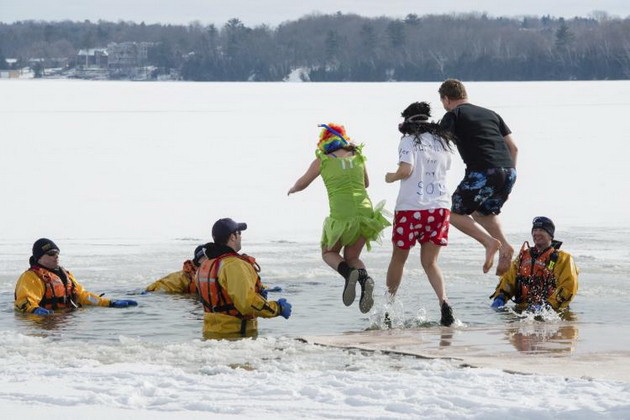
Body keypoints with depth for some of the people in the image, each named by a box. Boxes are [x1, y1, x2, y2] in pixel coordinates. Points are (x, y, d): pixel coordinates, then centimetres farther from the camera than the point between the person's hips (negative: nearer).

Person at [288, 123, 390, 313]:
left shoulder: (322, 161, 5)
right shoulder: (358, 158, 14)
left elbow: (302, 183, 21)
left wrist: (292, 189, 43)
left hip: (341, 215, -3)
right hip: (365, 211, 3)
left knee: (329, 253, 19)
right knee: (351, 257, 20)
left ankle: (349, 274, -13)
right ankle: (365, 279, -14)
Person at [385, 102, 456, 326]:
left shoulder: (409, 141, -4)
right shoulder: (442, 141, 12)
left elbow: (406, 170, -16)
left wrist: (391, 177, 3)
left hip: (411, 207, -4)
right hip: (440, 206, 4)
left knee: (398, 258, 13)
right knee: (430, 262, 8)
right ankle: (443, 302, -16)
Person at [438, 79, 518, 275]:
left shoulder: (454, 115, 8)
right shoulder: (491, 114, 25)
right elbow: (513, 147, 22)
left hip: (483, 173, -7)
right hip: (508, 172, 7)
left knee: (455, 213, 9)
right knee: (483, 212, 27)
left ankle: (490, 241, -11)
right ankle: (504, 246, 4)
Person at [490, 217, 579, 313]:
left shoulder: (563, 259, 5)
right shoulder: (524, 256, 22)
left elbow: (568, 287, -6)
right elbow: (508, 278, 23)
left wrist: (549, 305, -20)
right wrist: (500, 297, 2)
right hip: (522, 308, 5)